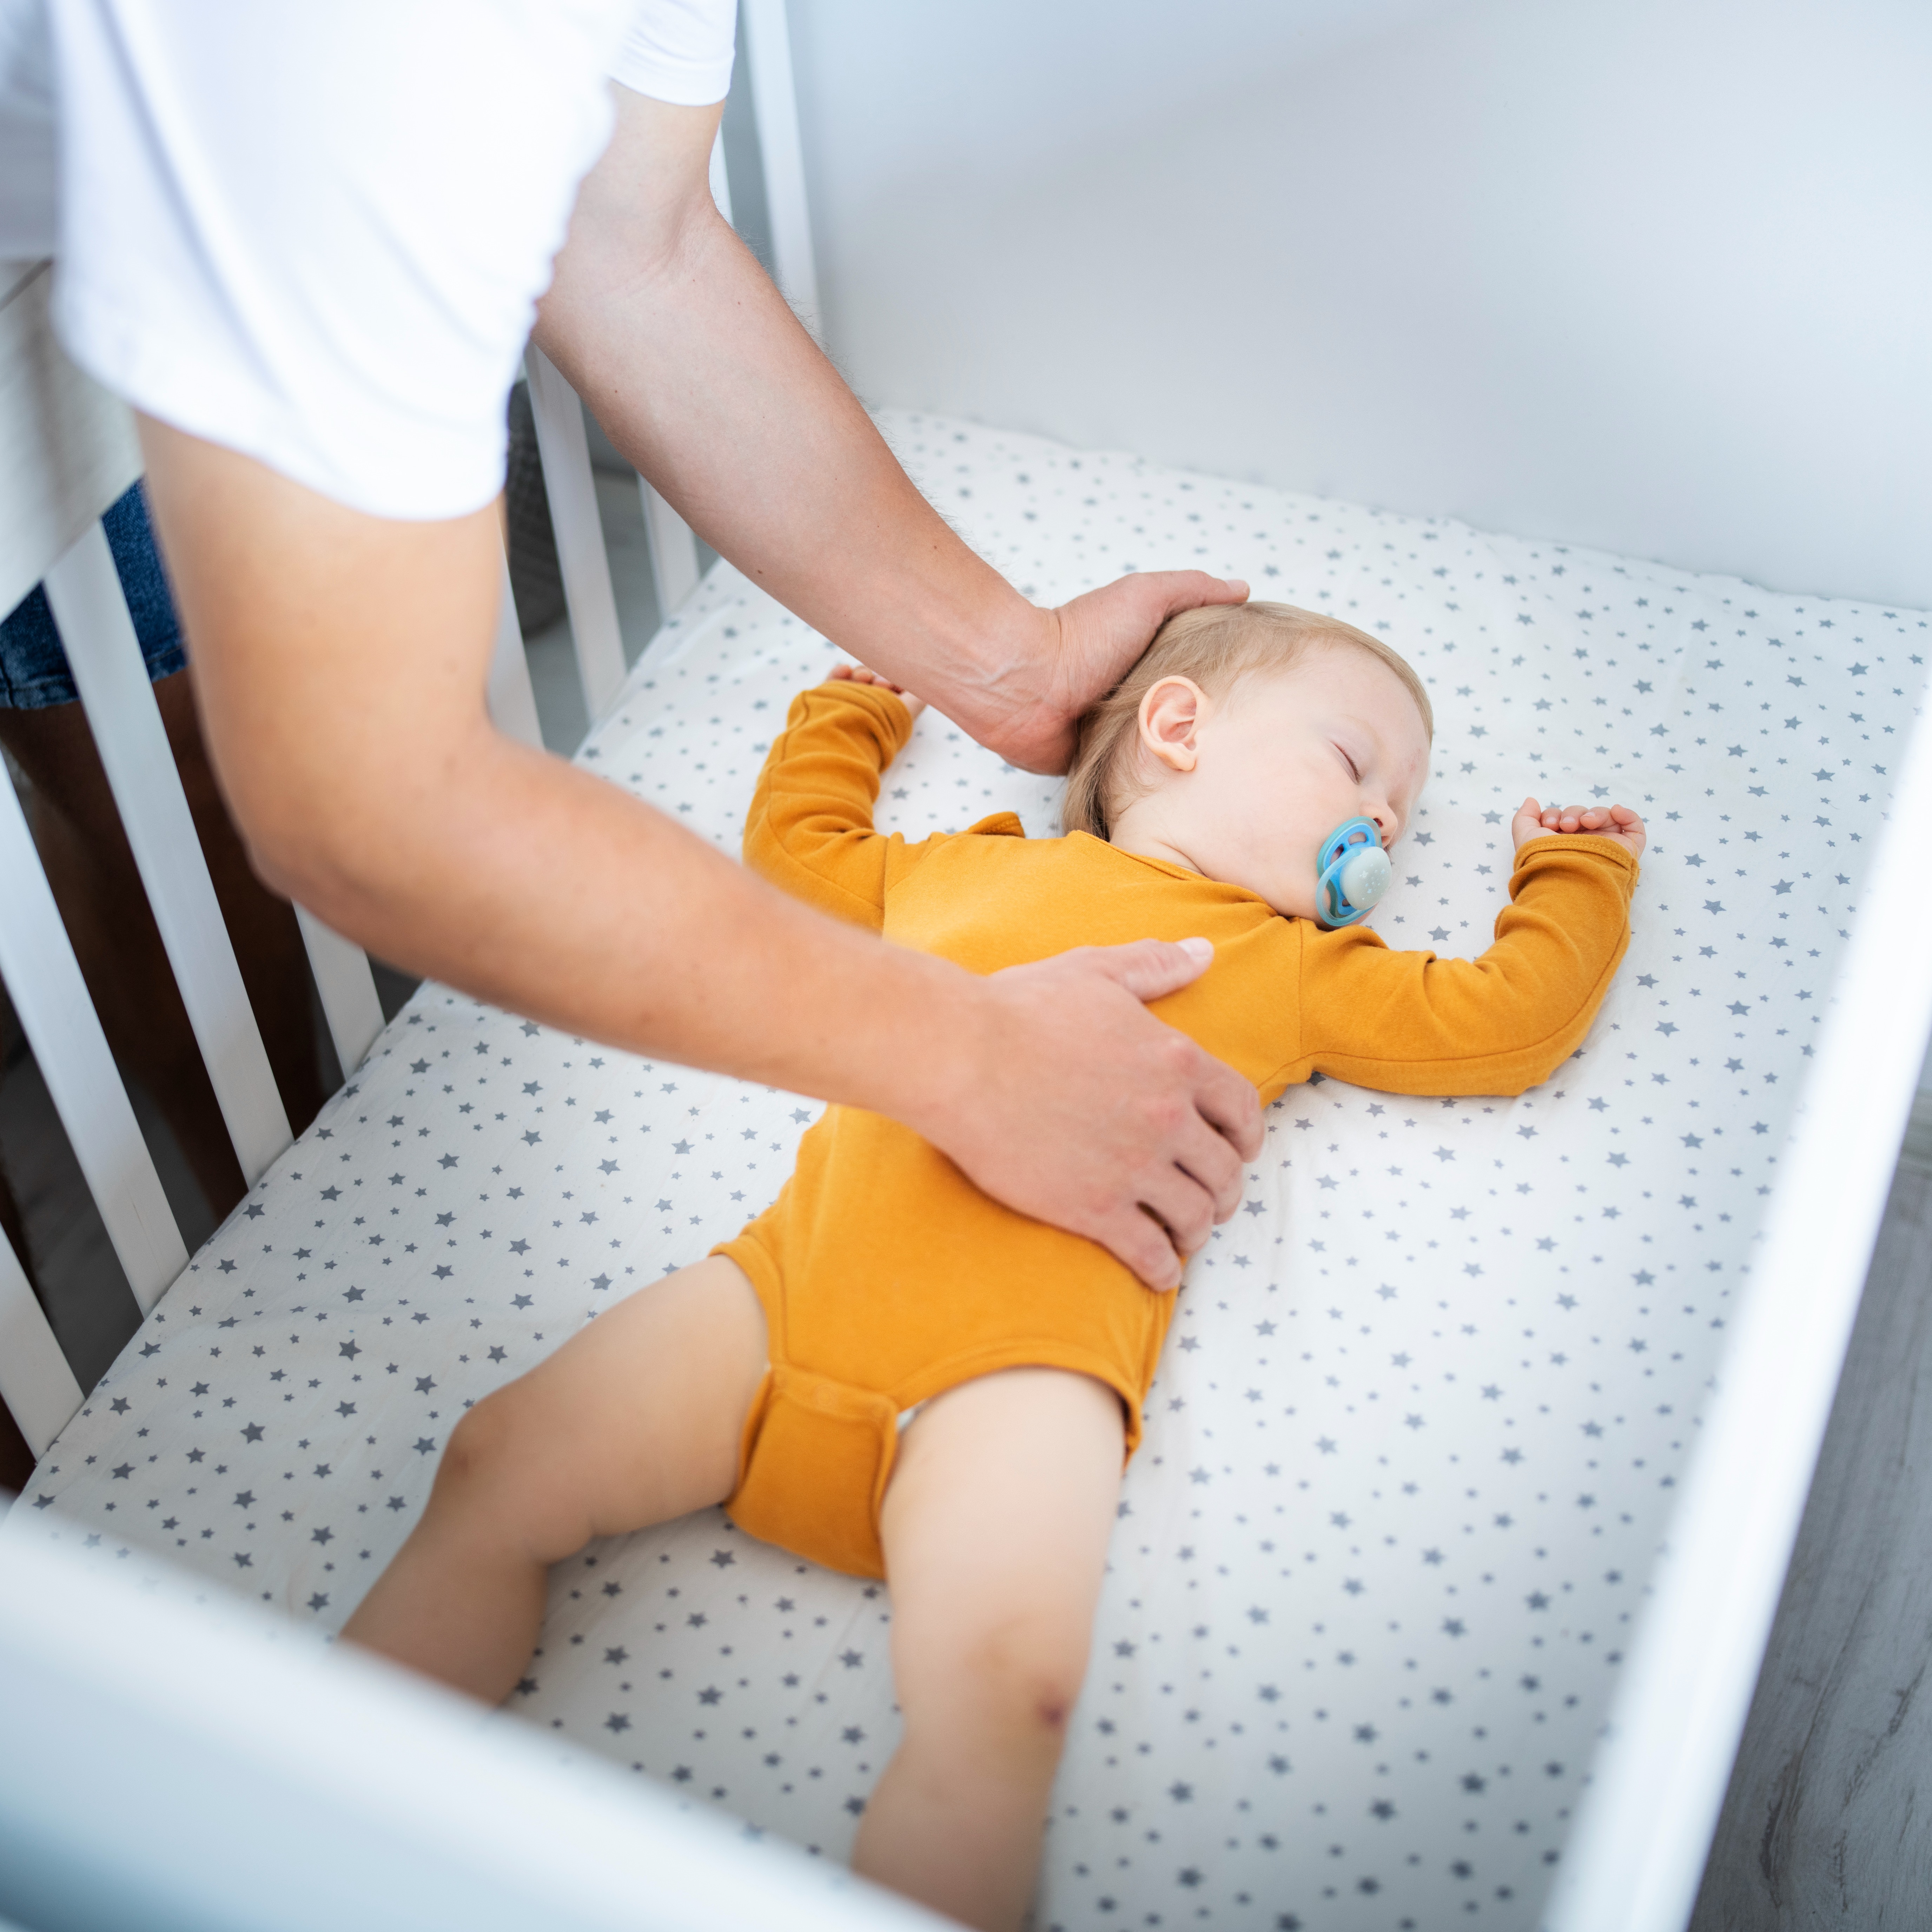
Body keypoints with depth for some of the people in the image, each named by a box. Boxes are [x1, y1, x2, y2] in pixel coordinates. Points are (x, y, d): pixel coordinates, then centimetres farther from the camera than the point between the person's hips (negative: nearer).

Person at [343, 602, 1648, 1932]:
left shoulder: (1298, 970, 26)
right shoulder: (961, 871, 29)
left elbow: (1504, 1022, 26)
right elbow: (795, 847, 43)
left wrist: (1576, 875, 37)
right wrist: (851, 715, 55)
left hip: (1021, 1359, -2)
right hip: (801, 1274, 3)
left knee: (1002, 1685, -30)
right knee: (500, 1473, -10)